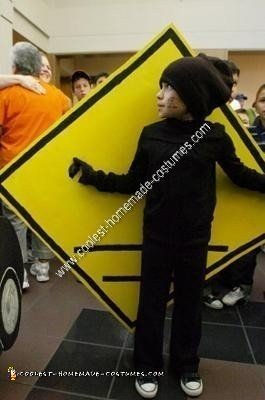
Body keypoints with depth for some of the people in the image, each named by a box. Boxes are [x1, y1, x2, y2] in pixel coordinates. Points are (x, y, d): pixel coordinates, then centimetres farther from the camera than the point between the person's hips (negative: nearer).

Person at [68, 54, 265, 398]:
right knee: (151, 302, 11)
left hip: (195, 236, 0)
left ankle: (186, 365, 41)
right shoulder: (151, 134, -4)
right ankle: (147, 366, 35)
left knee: (189, 302, 17)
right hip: (156, 234, 0)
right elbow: (133, 183, -1)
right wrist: (93, 176, -9)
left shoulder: (215, 135, -6)